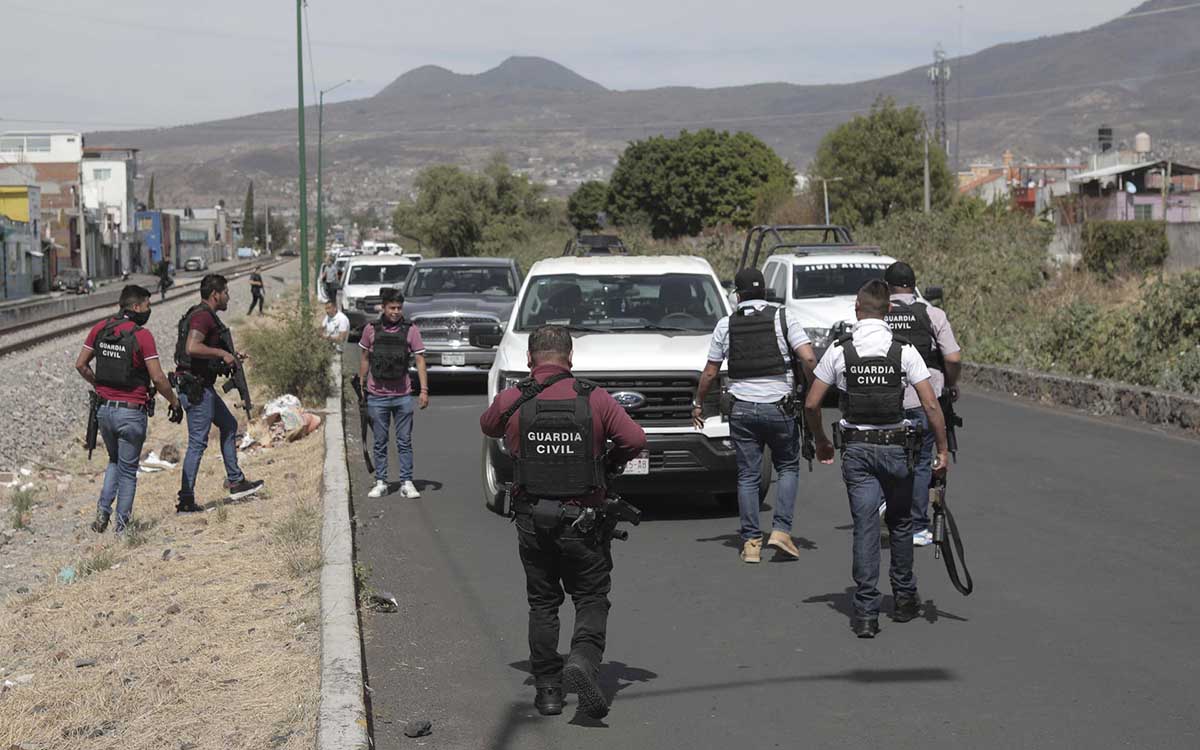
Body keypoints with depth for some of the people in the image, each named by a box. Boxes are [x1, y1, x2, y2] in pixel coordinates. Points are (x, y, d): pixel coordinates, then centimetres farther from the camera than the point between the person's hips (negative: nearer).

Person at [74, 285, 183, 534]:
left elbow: (81, 364, 7)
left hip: (104, 408, 5)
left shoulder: (100, 329, 2)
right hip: (131, 412, -5)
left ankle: (103, 509, 7)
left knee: (115, 462, 25)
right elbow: (157, 378, -16)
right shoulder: (142, 335, -15)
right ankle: (122, 527, 10)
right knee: (128, 471, 8)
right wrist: (174, 401, -2)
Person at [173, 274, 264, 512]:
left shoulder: (205, 315, 16)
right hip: (195, 387, -11)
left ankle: (236, 483, 28)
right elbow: (192, 348, -32)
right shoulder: (202, 316, -17)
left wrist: (229, 357, 17)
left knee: (229, 425, 21)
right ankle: (186, 501, -4)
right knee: (198, 443, -7)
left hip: (202, 386, 11)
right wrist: (222, 353, -22)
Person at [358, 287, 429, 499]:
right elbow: (365, 359, 13)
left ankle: (406, 483, 8)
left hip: (403, 396, -1)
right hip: (377, 396, 1)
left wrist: (424, 390, -9)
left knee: (404, 442, 3)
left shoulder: (410, 330, 0)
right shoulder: (371, 330, 2)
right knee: (380, 442, 7)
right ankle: (380, 483, 14)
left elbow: (420, 361, -1)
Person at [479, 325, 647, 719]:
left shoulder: (510, 401, -2)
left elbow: (487, 427, 18)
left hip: (532, 520, 2)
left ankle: (547, 688, 13)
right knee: (592, 599, 9)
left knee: (542, 604, 14)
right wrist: (607, 464, 9)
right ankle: (583, 660, -17)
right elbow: (635, 439, -9)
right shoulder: (594, 399, -5)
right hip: (583, 520, -1)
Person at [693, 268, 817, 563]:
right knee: (788, 468, 13)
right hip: (779, 406, -1)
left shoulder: (726, 325, 3)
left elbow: (710, 372, 6)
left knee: (747, 476, 7)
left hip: (742, 409, 1)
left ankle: (751, 542, 4)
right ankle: (781, 530, -2)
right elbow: (808, 359, -13)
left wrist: (698, 403, 20)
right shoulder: (784, 318, -2)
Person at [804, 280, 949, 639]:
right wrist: (942, 449, 0)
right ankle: (904, 599, 28)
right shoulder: (904, 350, -6)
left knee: (865, 527, 1)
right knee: (900, 523, 18)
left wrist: (821, 442, 15)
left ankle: (866, 612, -4)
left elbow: (811, 404, -1)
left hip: (856, 450, 0)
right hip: (896, 447, 0)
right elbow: (931, 406, -9)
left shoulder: (839, 350, -3)